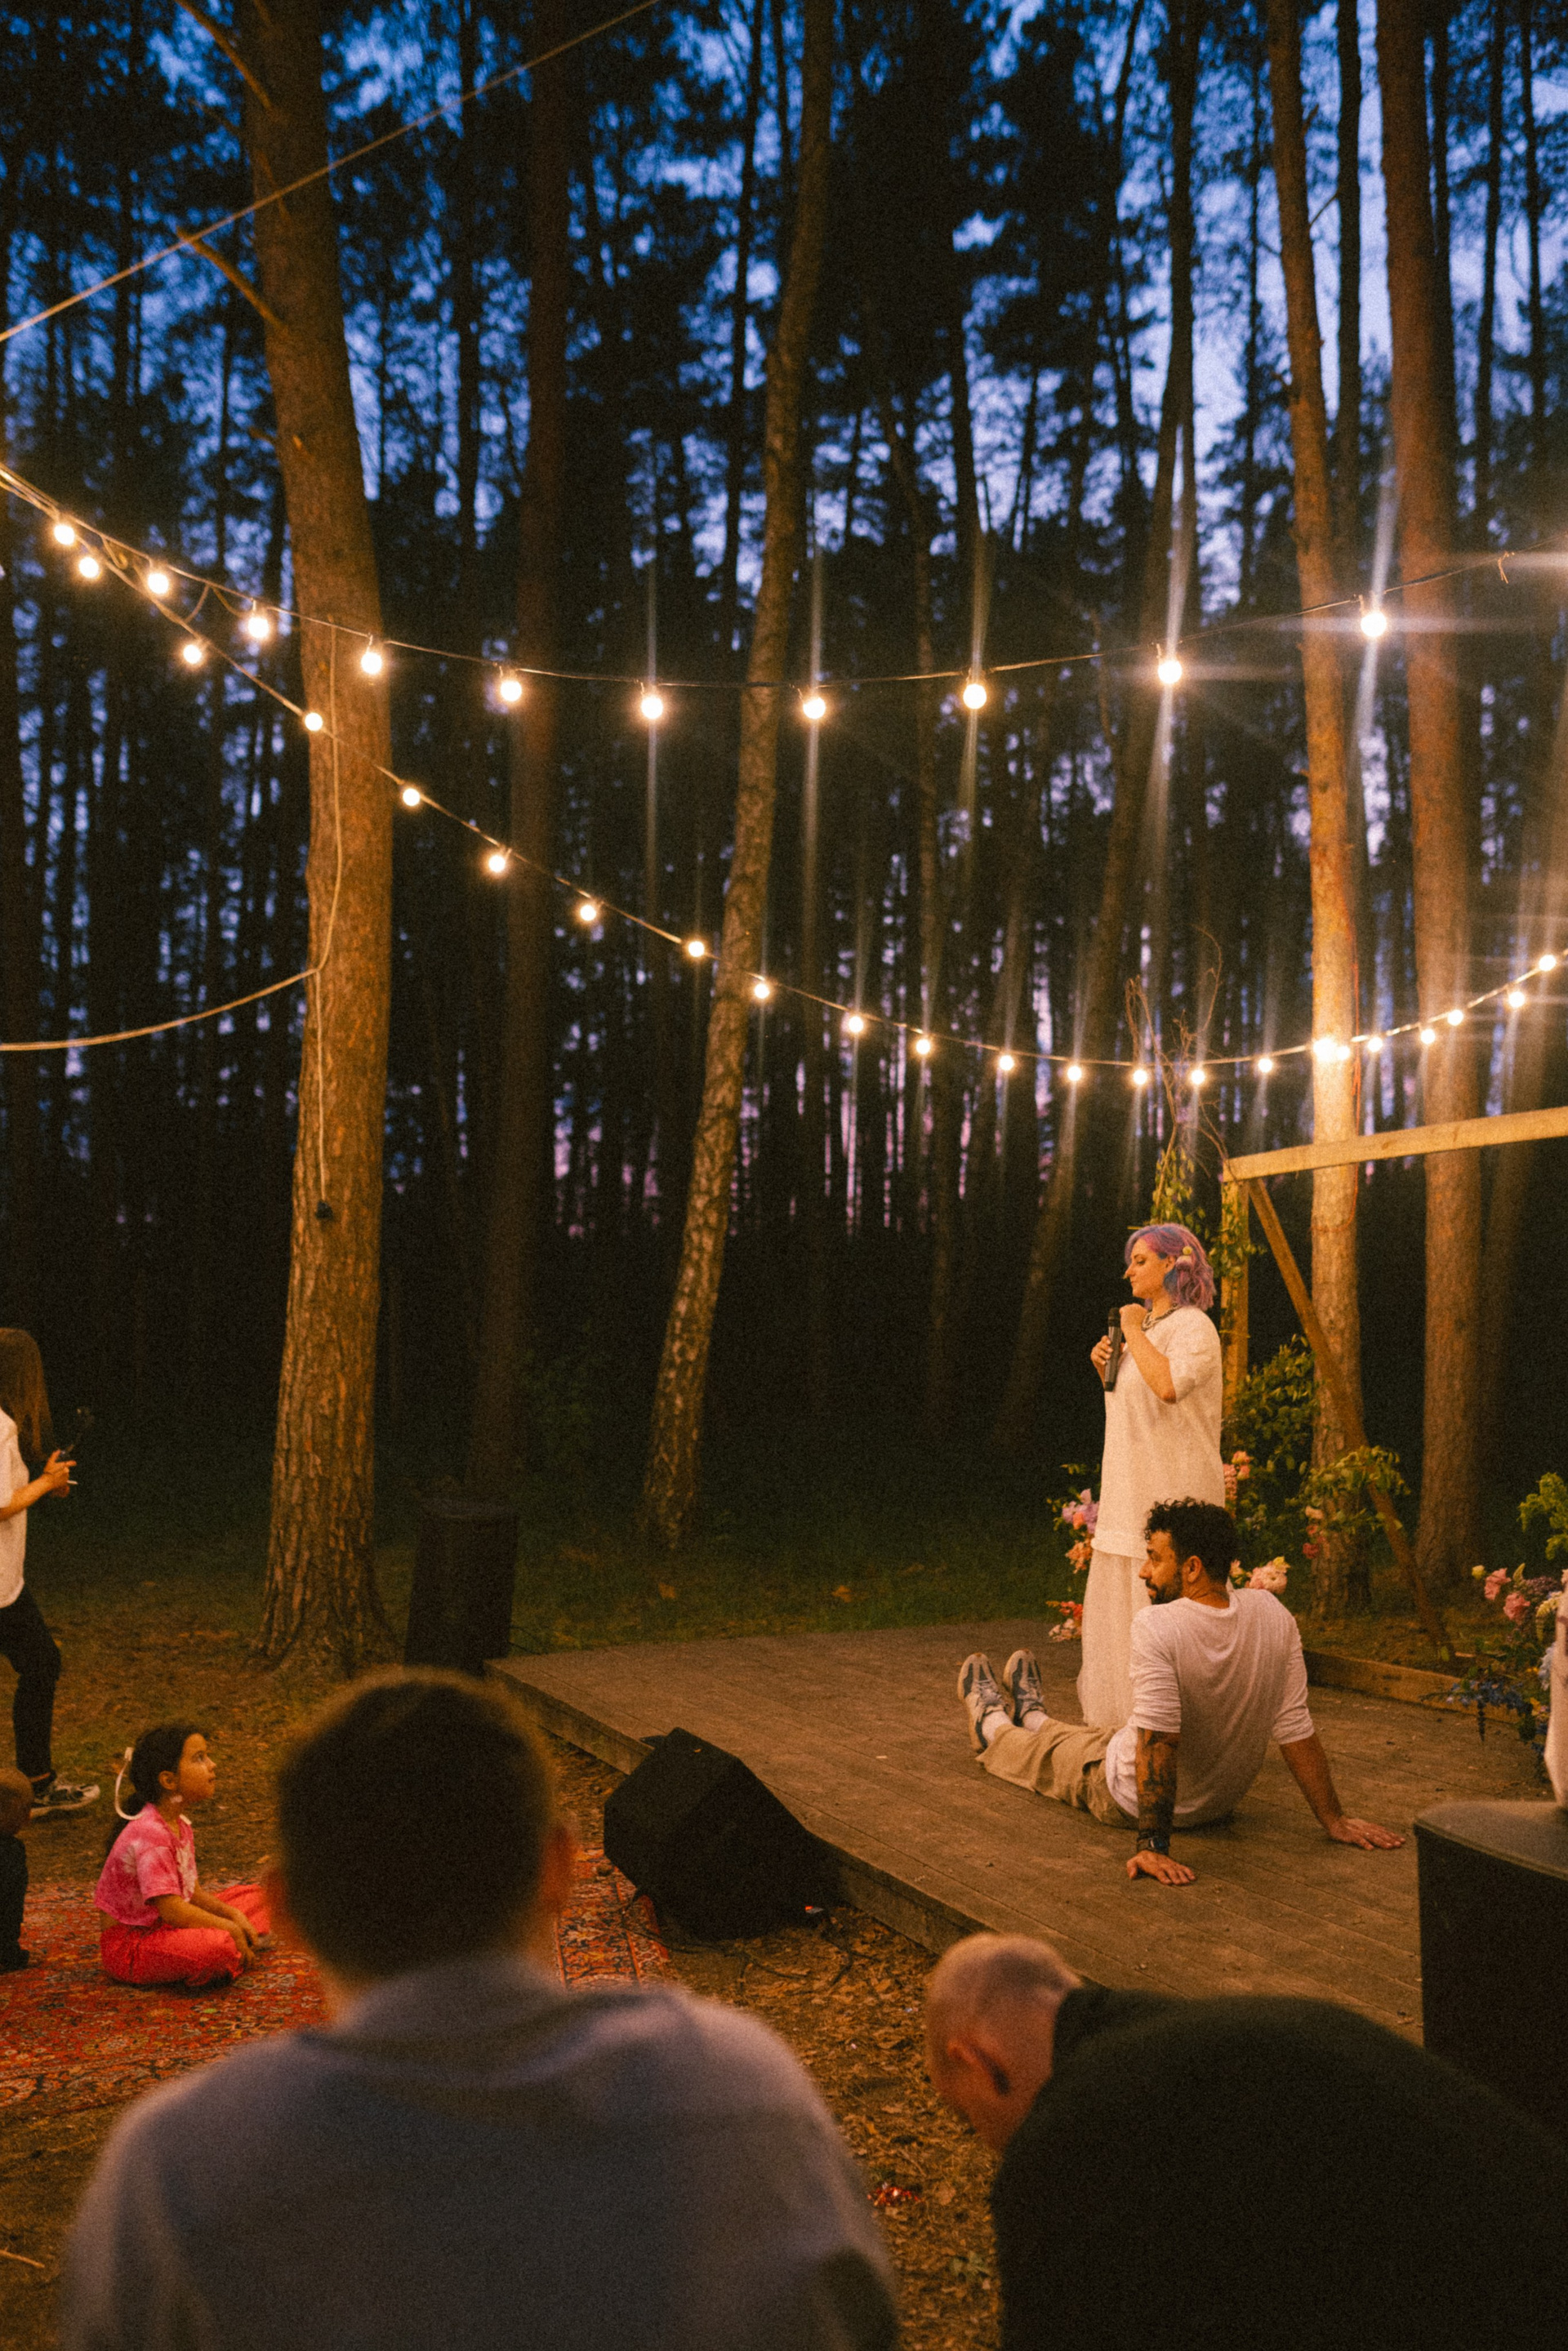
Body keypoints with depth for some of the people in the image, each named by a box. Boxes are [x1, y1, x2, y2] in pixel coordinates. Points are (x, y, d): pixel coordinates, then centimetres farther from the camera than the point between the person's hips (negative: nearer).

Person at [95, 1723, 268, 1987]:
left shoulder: (180, 1823, 7)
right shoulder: (149, 1833, -24)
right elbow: (172, 1910, -26)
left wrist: (233, 1915, -5)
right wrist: (229, 1928, -17)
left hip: (163, 1927, 10)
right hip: (128, 1948, -10)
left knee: (253, 1896, 11)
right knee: (219, 1946, -36)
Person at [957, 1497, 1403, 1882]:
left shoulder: (1157, 1627, -34)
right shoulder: (1274, 1616, -17)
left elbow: (1158, 1740, -35)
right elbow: (1296, 1730, -14)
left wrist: (1152, 1844, -32)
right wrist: (1334, 1819, -6)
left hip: (1128, 1801, -5)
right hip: (1223, 1801, 5)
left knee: (1049, 1751, 27)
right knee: (1096, 1731, 34)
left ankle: (991, 1727, 58)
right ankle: (1031, 1716, 63)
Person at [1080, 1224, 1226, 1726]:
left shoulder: (1193, 1327, -11)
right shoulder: (1147, 1328, 16)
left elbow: (1168, 1386, -30)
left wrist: (1133, 1329, -18)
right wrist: (1106, 1369, 6)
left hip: (1174, 1492, -10)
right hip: (1132, 1495, 10)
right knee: (1120, 1610, 12)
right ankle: (1129, 1723, 21)